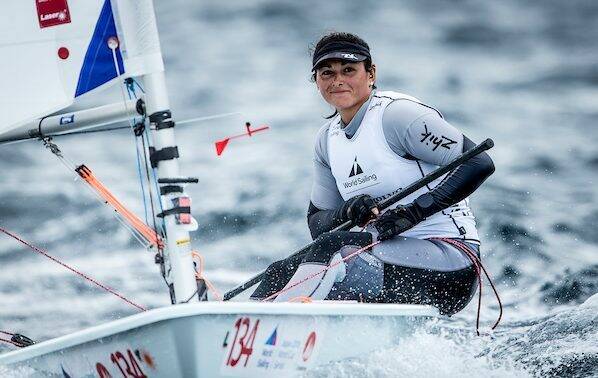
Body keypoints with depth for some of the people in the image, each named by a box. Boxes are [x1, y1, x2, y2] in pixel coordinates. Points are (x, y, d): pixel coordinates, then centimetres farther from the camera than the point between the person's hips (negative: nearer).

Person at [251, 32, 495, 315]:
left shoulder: (397, 113, -11)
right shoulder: (328, 139, 12)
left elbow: (480, 164, -17)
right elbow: (316, 224, 13)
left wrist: (413, 212, -24)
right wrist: (345, 212, -11)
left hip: (451, 262, -8)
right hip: (390, 255, 8)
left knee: (332, 247, -28)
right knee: (281, 273, -7)